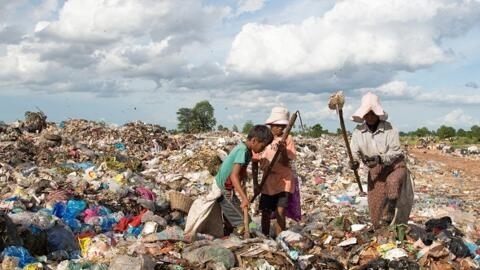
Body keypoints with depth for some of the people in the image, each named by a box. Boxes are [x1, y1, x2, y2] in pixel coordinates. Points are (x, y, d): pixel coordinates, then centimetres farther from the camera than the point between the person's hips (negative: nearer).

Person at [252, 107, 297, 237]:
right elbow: (255, 163, 2)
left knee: (280, 212, -11)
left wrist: (282, 151, -33)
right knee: (265, 213, 11)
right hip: (267, 182, 3)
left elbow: (286, 163, -14)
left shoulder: (287, 139, -7)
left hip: (284, 181, -2)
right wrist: (255, 183, -1)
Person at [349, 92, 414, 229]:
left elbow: (396, 152, -18)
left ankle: (389, 216, -24)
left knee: (393, 182, -35)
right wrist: (354, 162, -29)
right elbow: (354, 152, -6)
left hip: (395, 166, -3)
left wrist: (380, 158, -35)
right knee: (375, 206, 4)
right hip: (375, 172, 3)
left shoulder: (389, 129, -17)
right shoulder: (358, 132, -8)